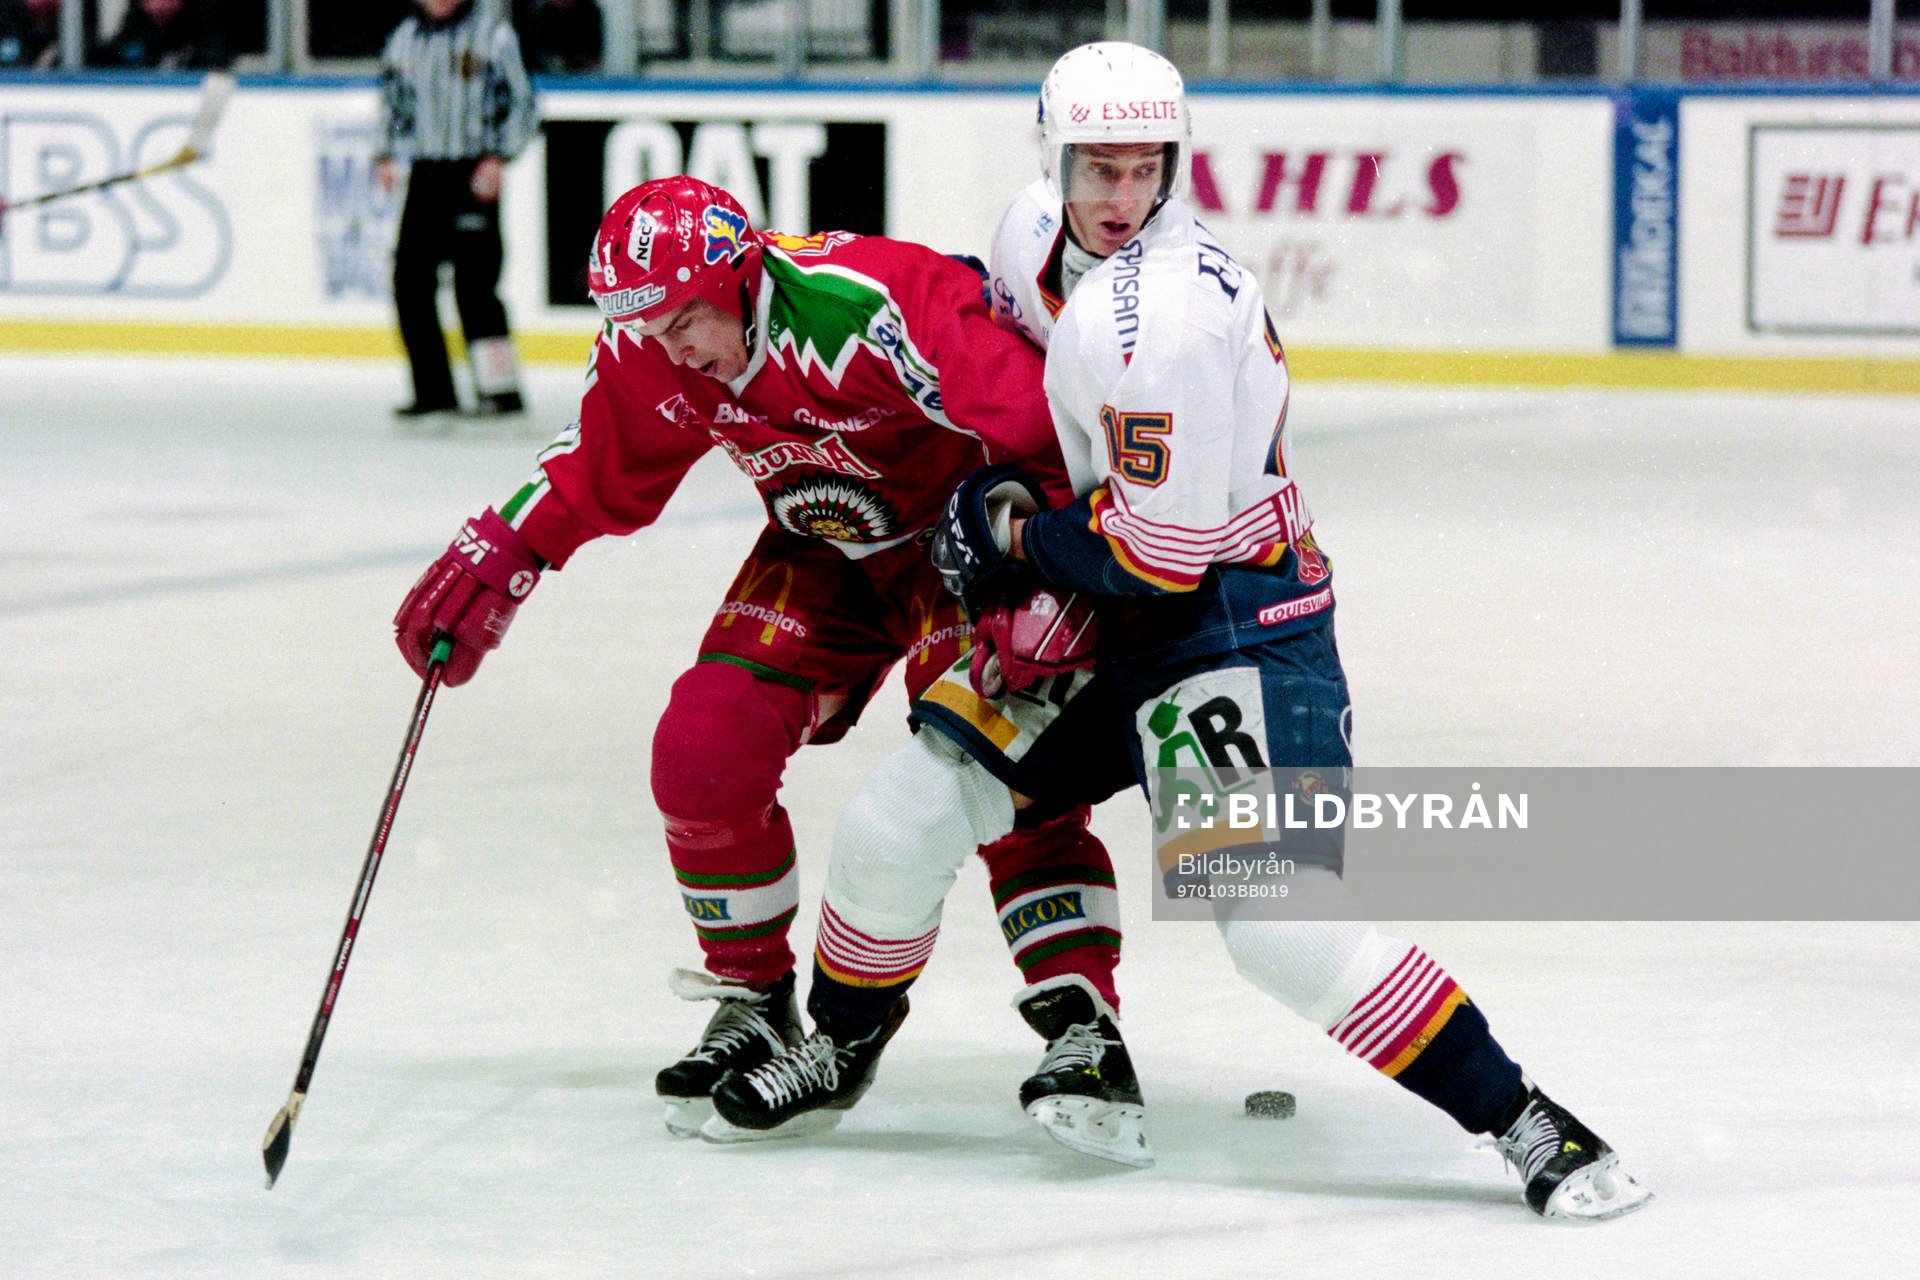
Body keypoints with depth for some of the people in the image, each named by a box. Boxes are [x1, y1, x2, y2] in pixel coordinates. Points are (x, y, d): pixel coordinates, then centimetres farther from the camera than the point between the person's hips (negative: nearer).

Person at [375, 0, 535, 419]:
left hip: (475, 175, -5)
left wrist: (498, 157, -12)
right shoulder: (405, 38, 12)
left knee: (474, 282, -11)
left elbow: (520, 102, -2)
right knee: (410, 278, 0)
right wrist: (386, 156, 9)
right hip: (425, 175, 5)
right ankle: (433, 389, 7)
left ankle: (501, 385, -6)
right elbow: (393, 100, 22)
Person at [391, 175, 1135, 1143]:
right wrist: (492, 561, 1)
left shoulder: (863, 309, -36)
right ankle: (753, 1003, 12)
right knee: (703, 753, -6)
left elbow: (1038, 420, -38)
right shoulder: (650, 357, -13)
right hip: (825, 548, 6)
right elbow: (596, 472, 7)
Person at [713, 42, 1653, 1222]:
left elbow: (1161, 551, -25)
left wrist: (1012, 530, -11)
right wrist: (991, 489, 12)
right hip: (1093, 617, 8)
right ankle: (834, 1055, 34)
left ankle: (1528, 1124, -15)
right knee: (890, 835, 7)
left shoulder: (1168, 316, -27)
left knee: (1283, 921, -23)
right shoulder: (1039, 230, 0)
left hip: (1236, 623, -8)